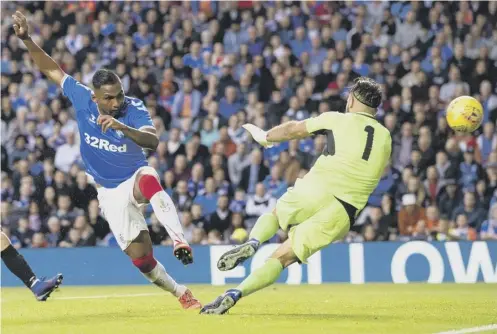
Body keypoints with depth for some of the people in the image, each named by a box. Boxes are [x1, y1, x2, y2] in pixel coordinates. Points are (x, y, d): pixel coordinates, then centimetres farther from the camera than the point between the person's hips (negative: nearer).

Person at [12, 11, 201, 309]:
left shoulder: (135, 109, -20)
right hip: (109, 193, 3)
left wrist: (122, 127, -52)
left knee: (149, 180, -42)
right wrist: (27, 39, -13)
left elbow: (153, 141, -36)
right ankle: (182, 295, 16)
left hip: (136, 177, -3)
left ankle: (180, 242, -51)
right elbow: (52, 69, -1)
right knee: (141, 258, -4)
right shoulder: (82, 98, -11)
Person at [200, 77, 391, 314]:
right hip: (344, 212, 2)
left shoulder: (338, 120, 7)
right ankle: (234, 295, -16)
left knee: (274, 214, 31)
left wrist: (265, 137, 34)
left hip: (313, 192, -2)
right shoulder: (386, 138, 16)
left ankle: (252, 243, -1)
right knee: (282, 257, 4)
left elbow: (294, 130, 17)